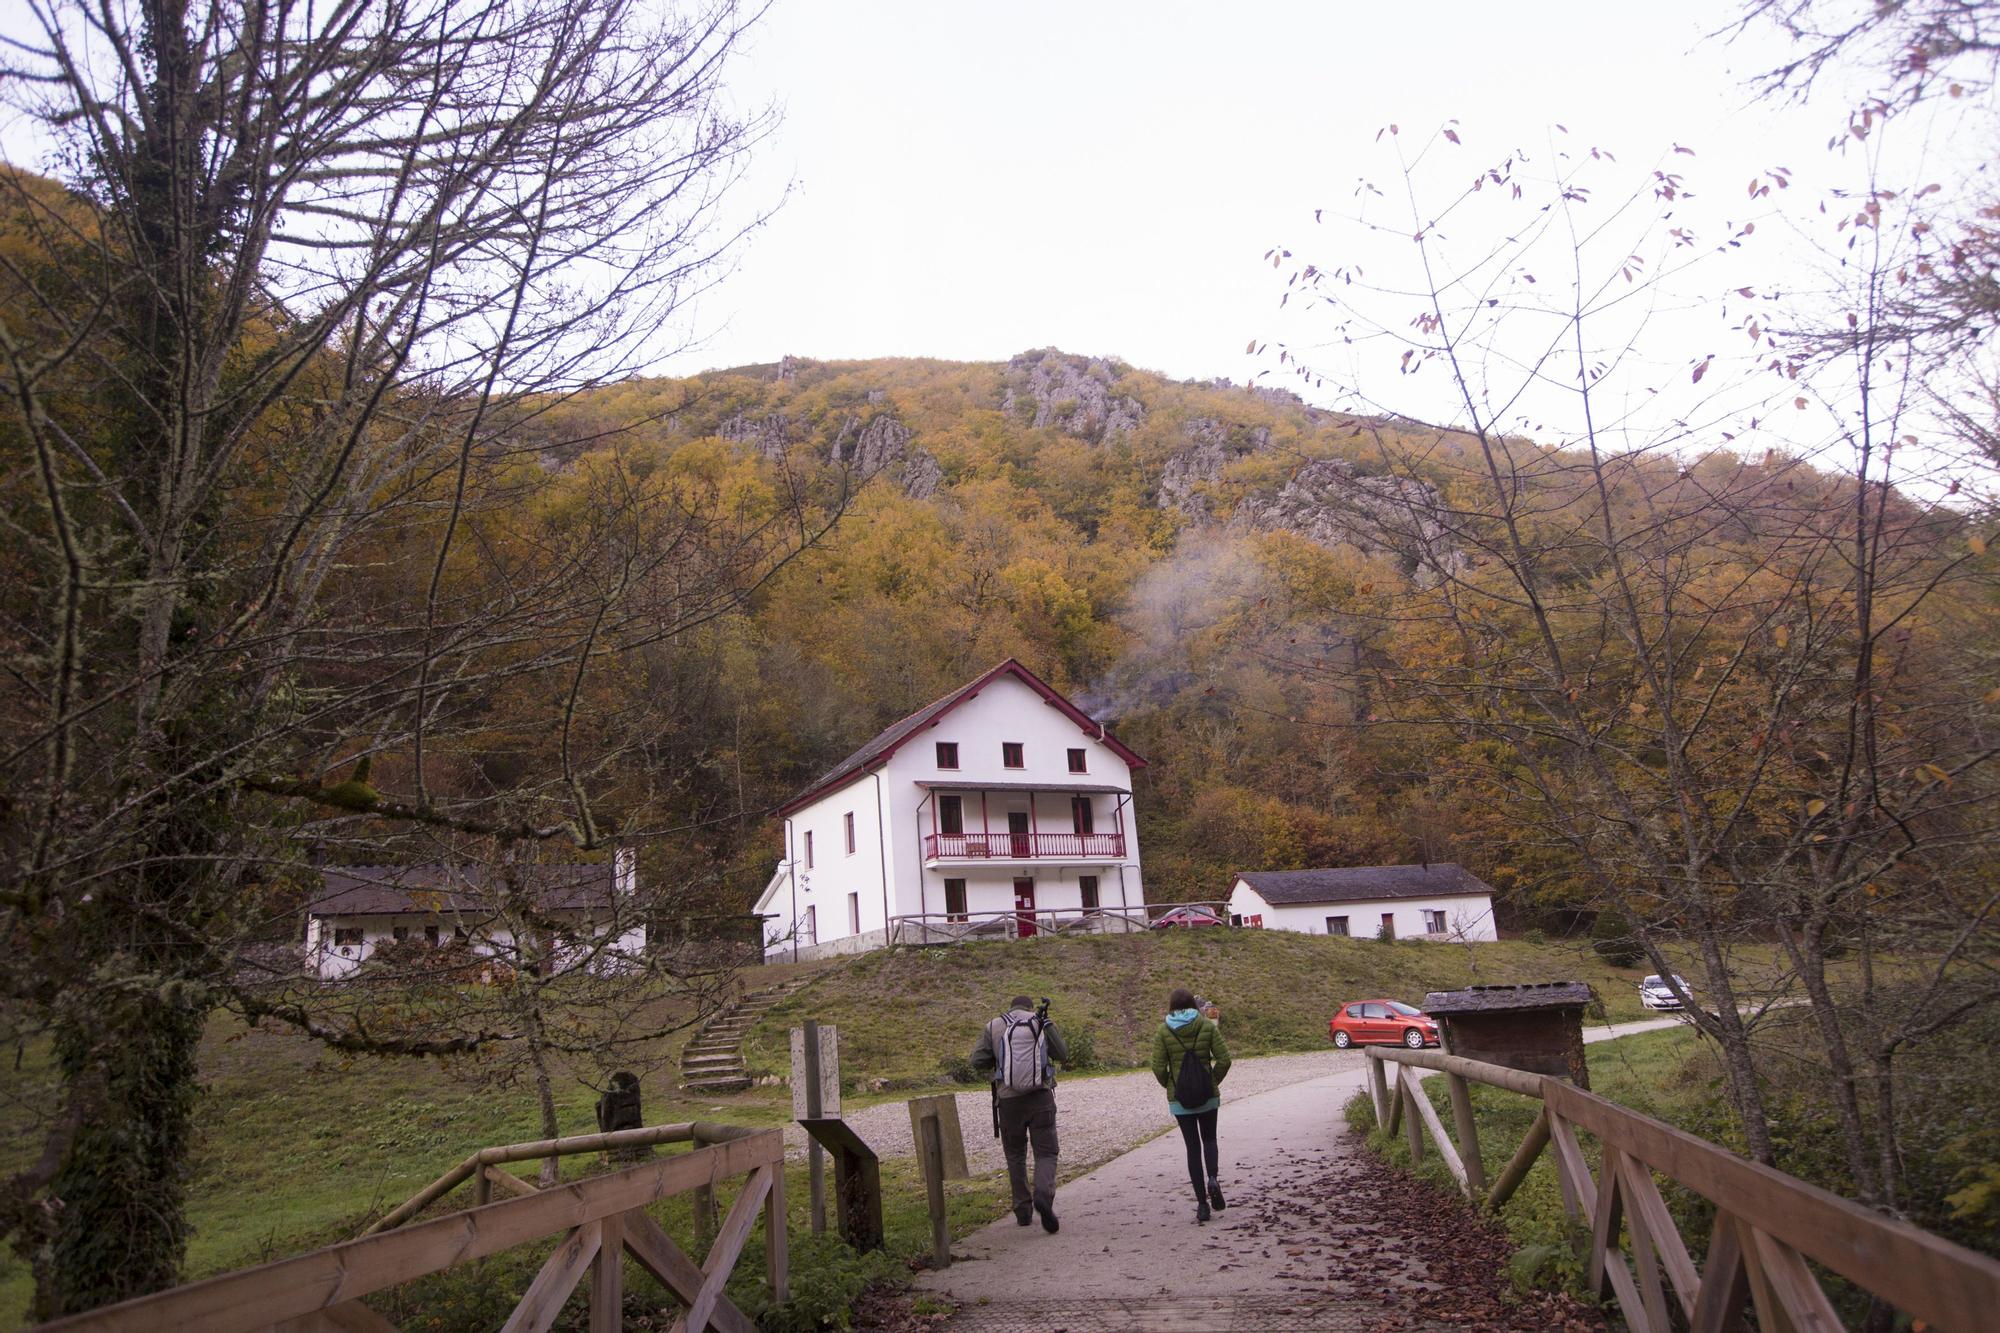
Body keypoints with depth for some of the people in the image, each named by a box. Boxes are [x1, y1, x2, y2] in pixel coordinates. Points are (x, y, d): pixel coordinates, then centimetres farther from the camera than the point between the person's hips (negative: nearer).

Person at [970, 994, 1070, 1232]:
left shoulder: (994, 1027, 5)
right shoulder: (1041, 1023, 5)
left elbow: (978, 1062, -1)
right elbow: (1063, 1055, 12)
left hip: (1009, 1099, 1)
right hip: (1041, 1097, -1)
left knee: (1016, 1156, 17)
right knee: (1045, 1153, 4)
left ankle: (1022, 1210, 18)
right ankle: (1043, 1197, -20)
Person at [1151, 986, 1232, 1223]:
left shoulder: (1163, 1031, -5)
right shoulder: (1207, 1026, -3)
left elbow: (1159, 1068, -8)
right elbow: (1223, 1059, -8)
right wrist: (1214, 1082, 8)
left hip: (1179, 1099, 0)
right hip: (1208, 1096, 1)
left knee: (1192, 1146, 8)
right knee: (1209, 1139, 21)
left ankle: (1202, 1203, 4)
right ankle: (1212, 1178, -6)